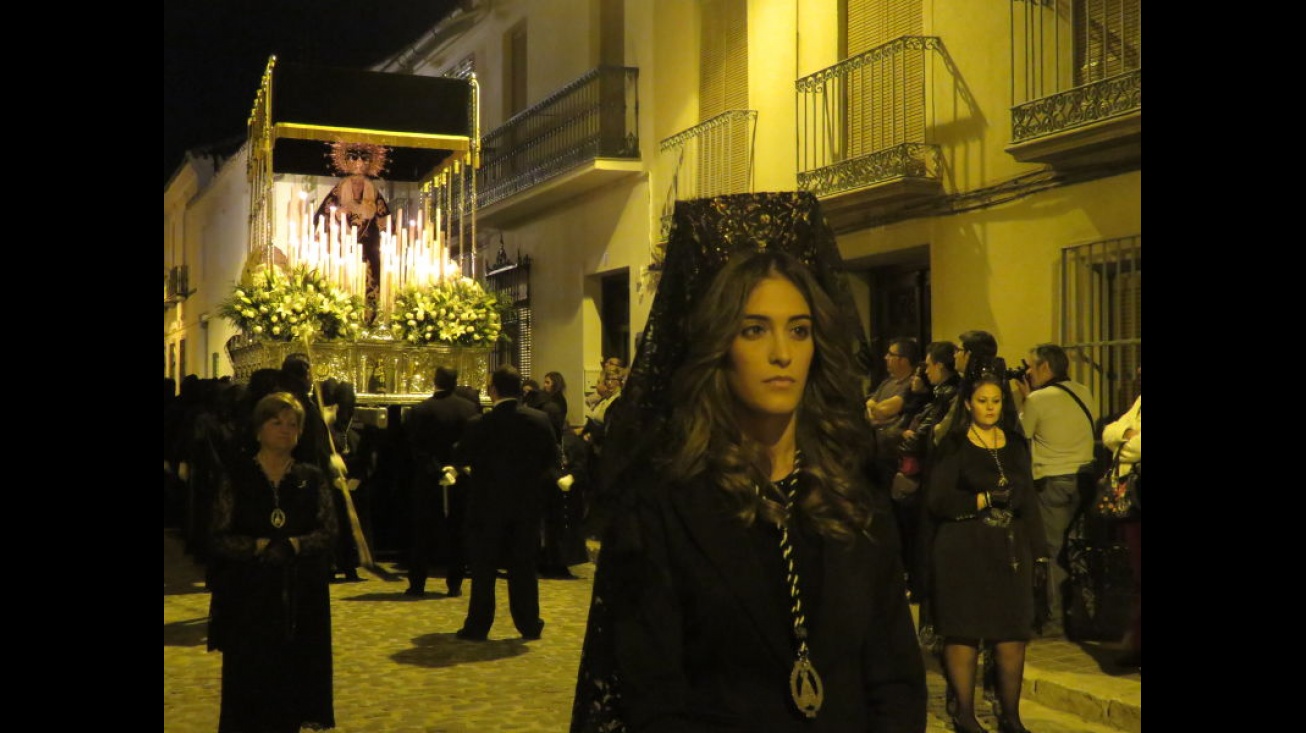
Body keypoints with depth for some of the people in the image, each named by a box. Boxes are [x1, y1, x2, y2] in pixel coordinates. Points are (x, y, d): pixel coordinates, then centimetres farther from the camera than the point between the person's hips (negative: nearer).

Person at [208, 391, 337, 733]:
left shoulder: (312, 479, 6)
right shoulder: (237, 478, 2)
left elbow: (329, 532, -2)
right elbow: (220, 538, -4)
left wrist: (293, 545, -18)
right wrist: (260, 547, -18)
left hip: (300, 599, 1)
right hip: (248, 597, -1)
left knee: (290, 684, 2)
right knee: (246, 683, -2)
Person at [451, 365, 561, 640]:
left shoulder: (479, 424, -15)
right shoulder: (539, 420, -6)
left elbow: (460, 458, -5)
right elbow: (553, 460, 0)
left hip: (488, 504, -2)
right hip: (527, 504, 2)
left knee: (484, 568, 8)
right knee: (523, 566, 12)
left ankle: (478, 626, 11)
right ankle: (529, 624, 16)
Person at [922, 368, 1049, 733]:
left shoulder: (1015, 444, 13)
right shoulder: (953, 446, -3)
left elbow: (1028, 500, 14)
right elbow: (937, 501, -10)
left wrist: (1039, 551, 9)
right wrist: (986, 500, -14)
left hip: (1010, 551, 4)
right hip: (963, 553, -4)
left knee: (1013, 635, 2)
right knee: (964, 633, 1)